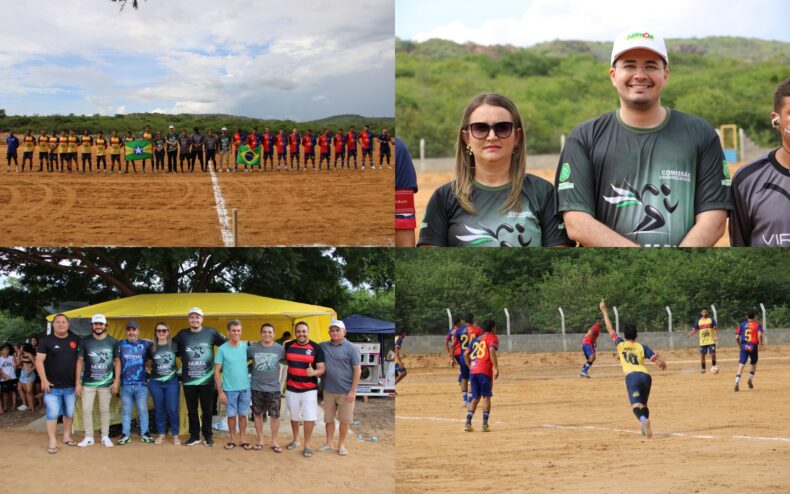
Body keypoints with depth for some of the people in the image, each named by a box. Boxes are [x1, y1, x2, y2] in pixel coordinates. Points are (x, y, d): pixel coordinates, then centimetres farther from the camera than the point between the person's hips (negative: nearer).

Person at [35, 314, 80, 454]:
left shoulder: (75, 340, 3)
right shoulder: (46, 340, -5)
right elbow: (39, 361, -8)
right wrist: (44, 380, -14)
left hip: (71, 385, 3)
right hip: (52, 386, -3)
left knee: (69, 413, 12)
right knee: (52, 413, -5)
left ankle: (67, 436, 28)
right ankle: (52, 442, 1)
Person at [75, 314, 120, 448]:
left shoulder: (112, 342, 0)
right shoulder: (85, 341, -1)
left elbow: (117, 361, 5)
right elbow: (80, 361, 1)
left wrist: (116, 381, -1)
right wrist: (78, 383, -3)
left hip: (106, 383, 0)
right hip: (88, 383, 0)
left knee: (104, 410, 8)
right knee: (86, 410, 1)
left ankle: (105, 436, 19)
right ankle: (88, 437, 12)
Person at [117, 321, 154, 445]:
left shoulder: (146, 344, 4)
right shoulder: (120, 345, 7)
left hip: (141, 384, -1)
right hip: (125, 384, 1)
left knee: (143, 410, 4)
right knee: (126, 411, 5)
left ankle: (145, 433, 12)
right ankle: (125, 435, 10)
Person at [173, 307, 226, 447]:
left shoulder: (211, 332, 0)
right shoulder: (182, 334, 5)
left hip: (207, 380, -2)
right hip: (189, 380, 2)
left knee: (207, 410, 7)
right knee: (192, 410, 10)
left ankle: (208, 435, 18)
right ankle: (194, 435, 20)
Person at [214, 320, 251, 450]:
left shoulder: (245, 346, -1)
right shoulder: (222, 349, -9)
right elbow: (217, 372, -7)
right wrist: (220, 391, -10)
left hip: (245, 388, 2)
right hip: (230, 389, -2)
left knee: (243, 414, 10)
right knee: (231, 415, 8)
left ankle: (242, 439, 20)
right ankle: (233, 439, 20)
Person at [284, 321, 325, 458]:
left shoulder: (316, 348, -7)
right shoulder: (288, 346, 0)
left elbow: (322, 369, -8)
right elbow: (284, 361, 16)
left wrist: (313, 372, -30)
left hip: (309, 389, -3)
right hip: (291, 388, 3)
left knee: (309, 417, -5)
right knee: (294, 416, 17)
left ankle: (307, 445, 7)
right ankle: (295, 440, 34)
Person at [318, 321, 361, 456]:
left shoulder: (351, 348, -7)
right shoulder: (323, 346, 5)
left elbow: (357, 370, -8)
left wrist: (353, 390, -12)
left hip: (345, 392, -4)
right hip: (329, 390, 4)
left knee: (344, 420, 6)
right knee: (329, 418, 12)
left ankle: (341, 445, 18)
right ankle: (328, 444, 24)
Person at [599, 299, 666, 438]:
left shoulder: (620, 345, 14)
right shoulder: (642, 347, 15)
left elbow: (610, 329, 24)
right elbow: (660, 362, 9)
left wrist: (604, 312, 32)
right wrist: (662, 364, 34)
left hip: (631, 377, -3)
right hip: (645, 376, 3)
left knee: (636, 405, -17)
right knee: (643, 403, 24)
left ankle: (644, 420, -47)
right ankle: (645, 428, 13)